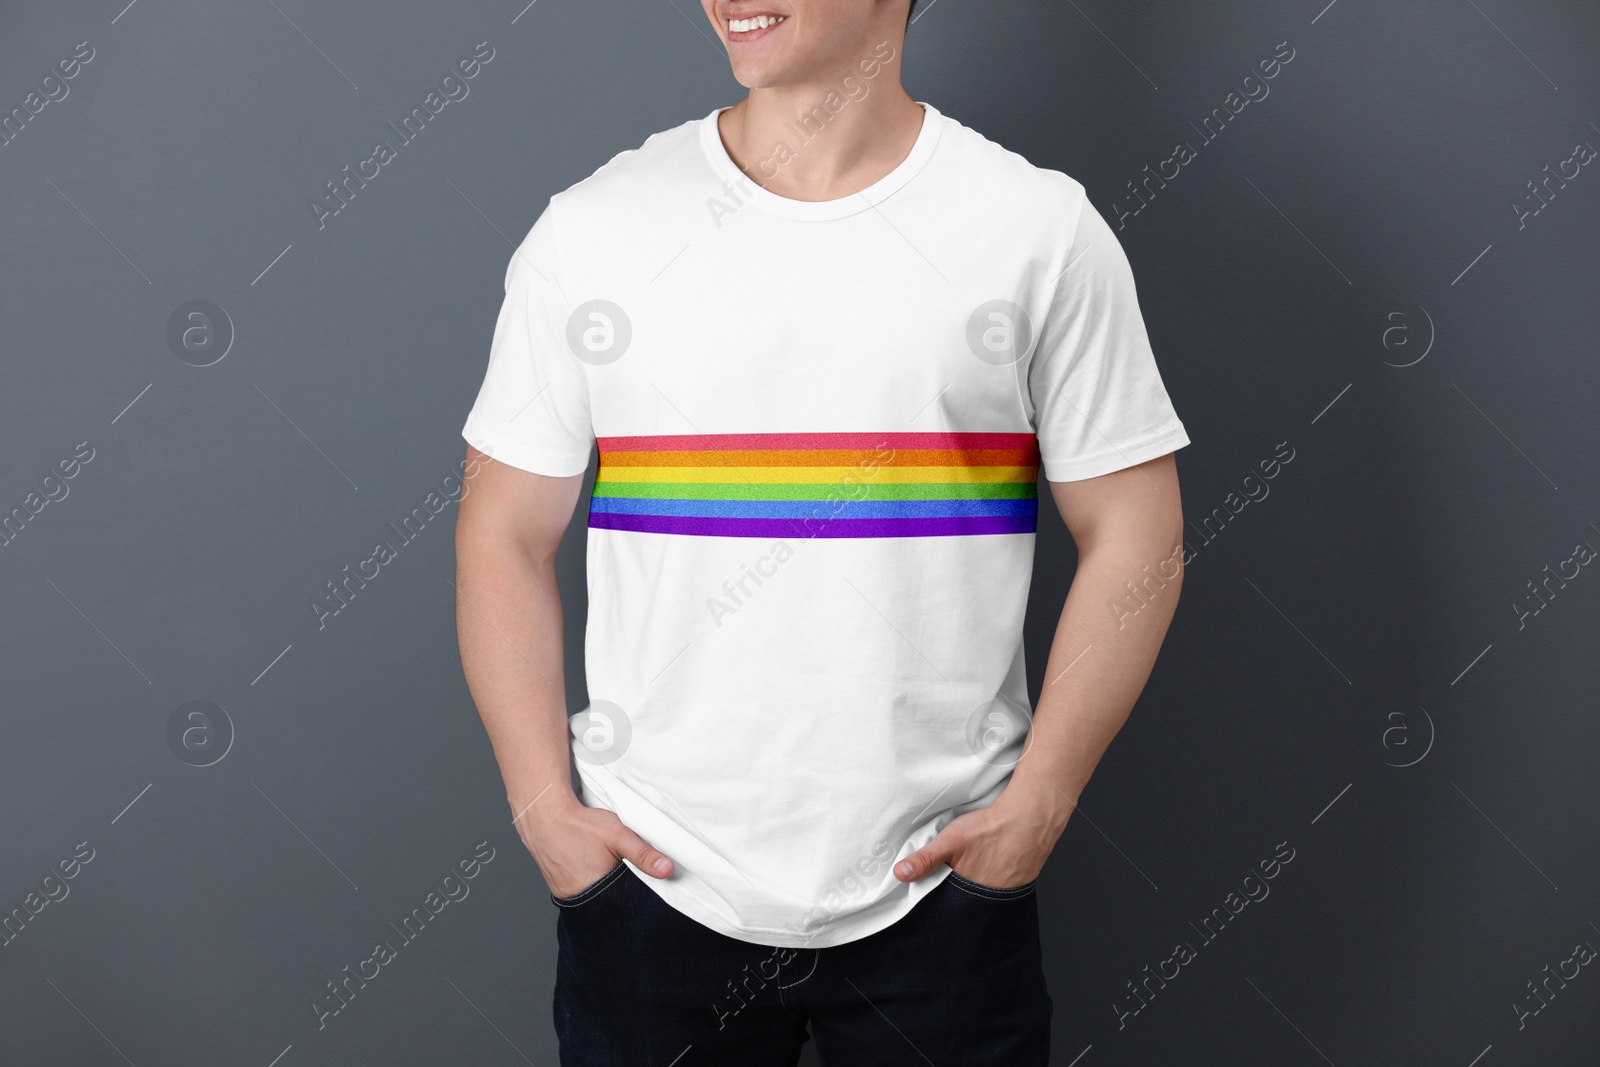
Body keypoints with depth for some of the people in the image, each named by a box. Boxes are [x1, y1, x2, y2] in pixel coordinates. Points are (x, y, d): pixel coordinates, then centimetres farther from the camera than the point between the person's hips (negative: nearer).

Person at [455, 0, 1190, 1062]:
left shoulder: (1043, 230, -3)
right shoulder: (589, 230, 0)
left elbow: (1134, 533, -1)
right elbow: (505, 539, 4)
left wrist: (1039, 804, -7)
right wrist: (544, 806, -3)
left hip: (939, 890, 0)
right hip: (650, 884, 1)